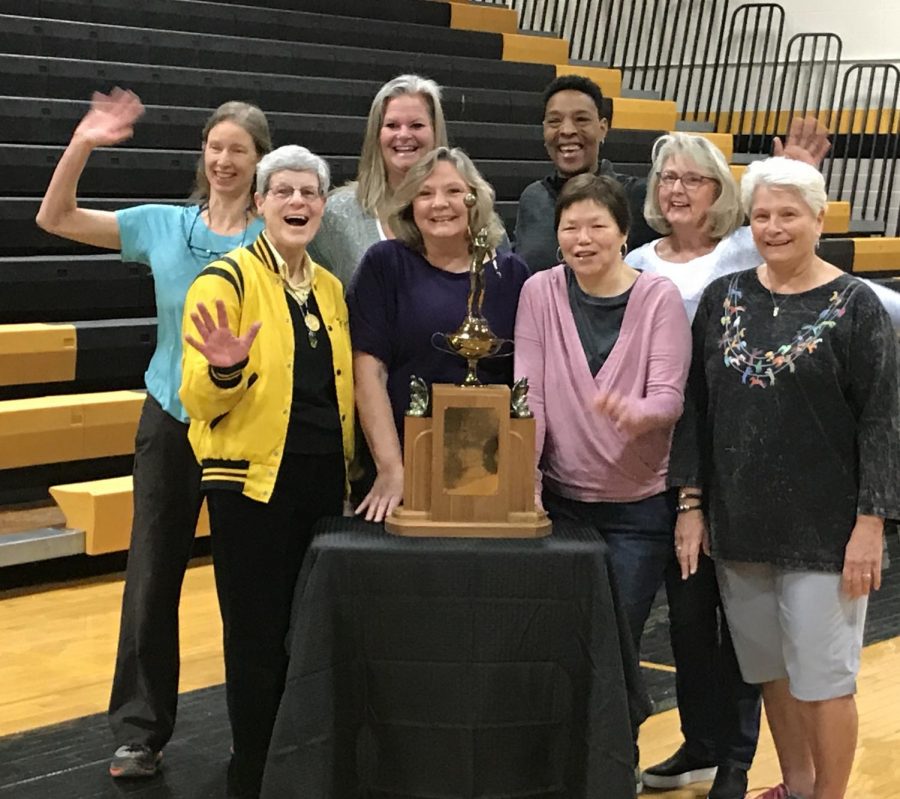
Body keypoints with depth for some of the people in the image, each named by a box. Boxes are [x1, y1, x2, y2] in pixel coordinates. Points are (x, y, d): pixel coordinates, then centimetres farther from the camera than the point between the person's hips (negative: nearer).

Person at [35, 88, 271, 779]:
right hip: (172, 418, 2)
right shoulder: (164, 226, 3)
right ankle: (141, 731, 17)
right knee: (153, 575, 5)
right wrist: (83, 145, -5)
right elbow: (54, 219, 6)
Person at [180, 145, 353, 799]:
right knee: (258, 636, 1)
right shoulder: (227, 279, -8)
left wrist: (347, 468, 7)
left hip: (323, 478, 6)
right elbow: (200, 402, -11)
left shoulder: (330, 287, 11)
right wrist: (225, 370, -31)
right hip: (253, 478, -6)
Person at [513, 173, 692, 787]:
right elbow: (529, 395, -5)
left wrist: (636, 413, -34)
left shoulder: (659, 297, -5)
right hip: (561, 498, 2)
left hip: (639, 507, -1)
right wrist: (524, 477, -15)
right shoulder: (540, 293, -1)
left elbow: (670, 398, -11)